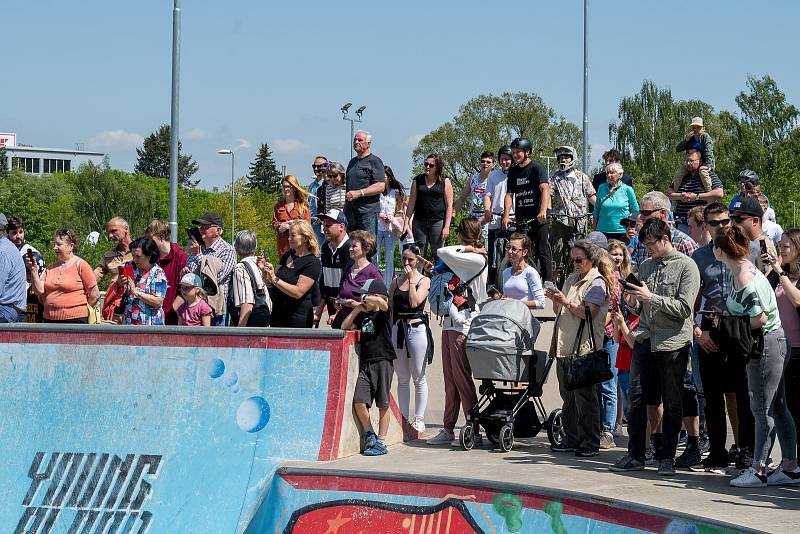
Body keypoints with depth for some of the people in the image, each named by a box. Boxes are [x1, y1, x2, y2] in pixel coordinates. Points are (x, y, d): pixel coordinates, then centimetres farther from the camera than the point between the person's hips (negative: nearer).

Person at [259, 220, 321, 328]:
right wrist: (264, 271, -4)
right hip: (278, 314, 7)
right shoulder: (288, 255, 13)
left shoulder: (312, 262, -10)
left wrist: (275, 279, -21)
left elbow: (298, 292, -19)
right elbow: (271, 285, 15)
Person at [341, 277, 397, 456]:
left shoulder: (383, 314, -4)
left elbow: (382, 303, -26)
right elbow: (345, 326, 17)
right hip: (365, 364, 6)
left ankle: (381, 442, 5)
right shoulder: (363, 316, 15)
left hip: (382, 362, -6)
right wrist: (358, 308, 9)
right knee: (359, 402, -5)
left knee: (383, 404, 0)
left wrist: (366, 298, -10)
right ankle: (369, 435, 11)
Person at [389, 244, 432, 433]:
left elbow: (415, 302, -15)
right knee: (402, 378, 9)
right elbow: (389, 306, 13)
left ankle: (419, 419, 8)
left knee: (418, 378, 1)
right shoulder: (396, 281, 11)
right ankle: (404, 418, 14)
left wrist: (411, 279, -10)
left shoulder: (424, 281, 0)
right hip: (398, 329, 4)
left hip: (417, 329, -4)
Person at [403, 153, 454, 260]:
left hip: (438, 222, -3)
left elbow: (449, 205, 0)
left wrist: (446, 227, -6)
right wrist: (406, 223, 4)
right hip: (419, 222, 3)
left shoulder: (445, 182, 2)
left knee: (437, 255, -2)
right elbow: (411, 203, 11)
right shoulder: (417, 180, 10)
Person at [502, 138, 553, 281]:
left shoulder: (536, 168, -4)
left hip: (538, 219, -6)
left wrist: (543, 211, -32)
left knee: (543, 253, -6)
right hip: (521, 220, 6)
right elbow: (509, 195, 9)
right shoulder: (513, 171, 14)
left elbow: (545, 189, -17)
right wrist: (506, 216, -6)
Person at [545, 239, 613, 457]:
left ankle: (590, 442, -3)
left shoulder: (597, 283, -4)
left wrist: (566, 302, -20)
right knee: (568, 396, 11)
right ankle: (571, 439, 17)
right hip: (564, 347, 8)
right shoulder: (571, 280, 19)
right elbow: (559, 312, 22)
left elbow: (588, 313, -14)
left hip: (584, 348, -8)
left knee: (584, 397, -6)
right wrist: (555, 300, 3)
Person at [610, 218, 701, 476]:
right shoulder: (645, 266, 15)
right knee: (637, 398, 3)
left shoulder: (686, 266, -4)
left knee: (672, 404, 3)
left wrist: (651, 297, -16)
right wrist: (633, 302, -2)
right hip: (645, 340, 5)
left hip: (673, 344, -5)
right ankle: (635, 455, 10)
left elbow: (685, 308, -13)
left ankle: (667, 456, 11)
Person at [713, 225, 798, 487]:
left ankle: (758, 470, 0)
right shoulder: (744, 270, 9)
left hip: (765, 345, -10)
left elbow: (760, 318, -24)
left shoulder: (744, 279, -21)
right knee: (777, 408, 12)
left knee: (762, 410, -5)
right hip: (771, 344, 10)